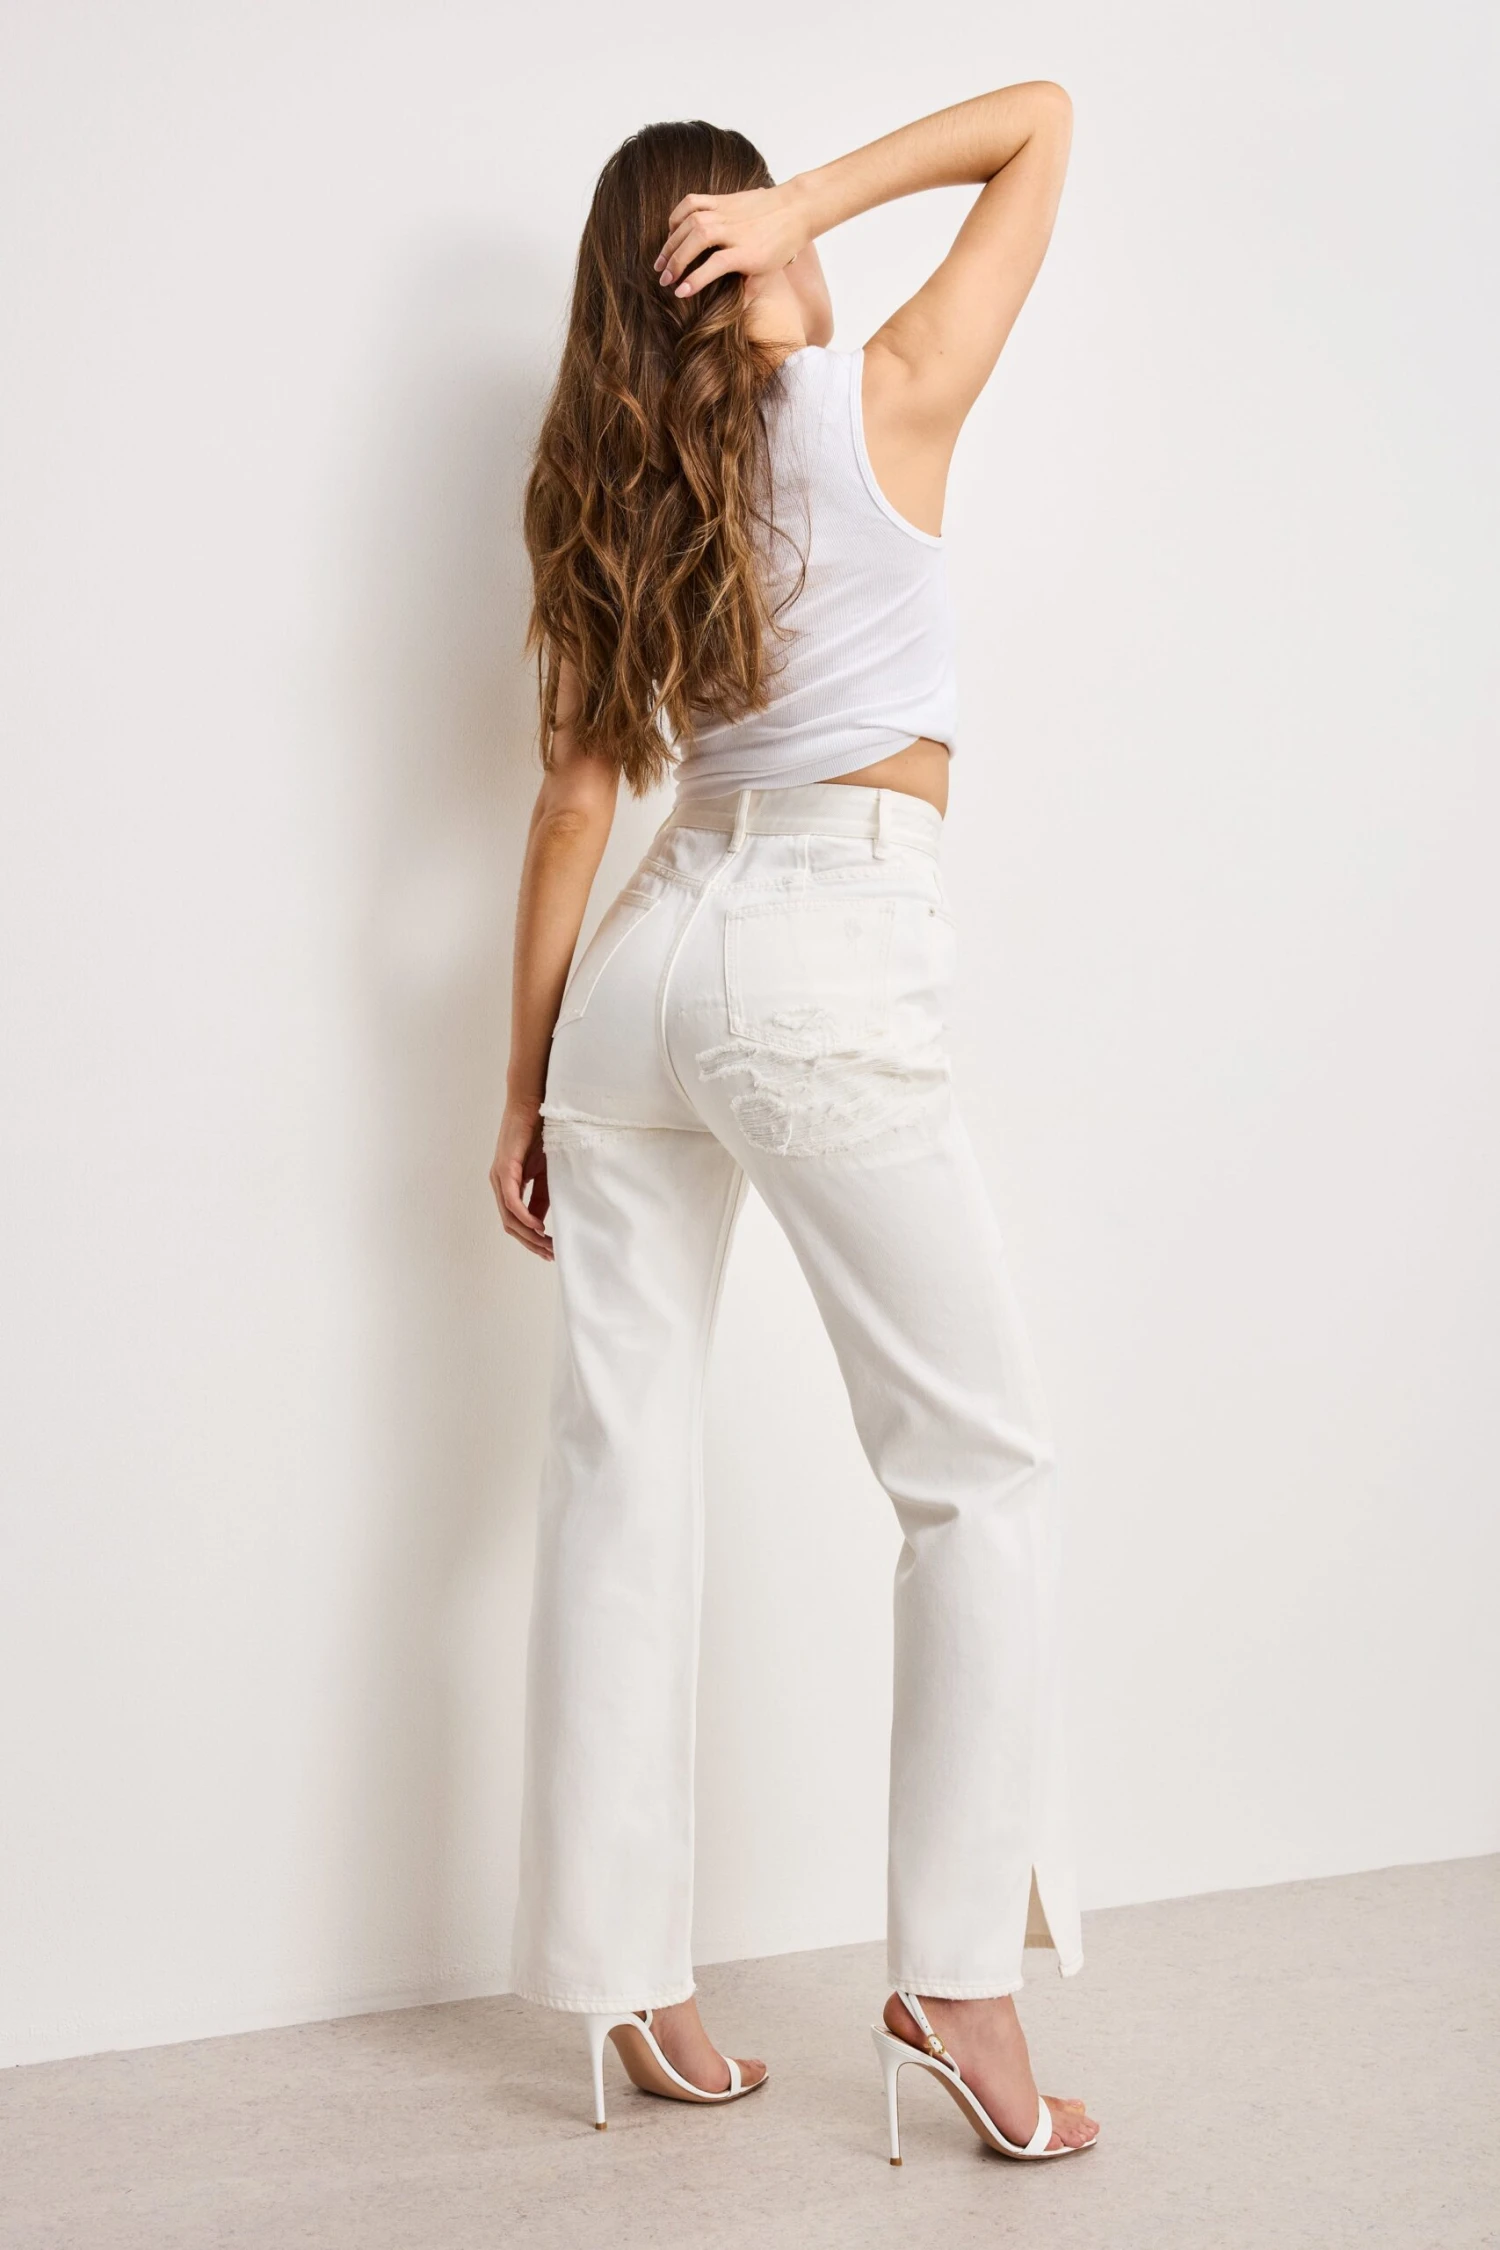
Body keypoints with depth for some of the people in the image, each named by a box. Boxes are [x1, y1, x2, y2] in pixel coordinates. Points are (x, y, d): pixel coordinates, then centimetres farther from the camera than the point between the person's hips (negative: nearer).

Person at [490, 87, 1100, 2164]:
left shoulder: (608, 498, 14)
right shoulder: (886, 400, 2)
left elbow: (575, 801, 12)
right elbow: (1039, 120, 9)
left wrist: (525, 1084, 15)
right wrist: (814, 206, 1)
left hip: (641, 964, 6)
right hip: (826, 969, -6)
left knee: (623, 1474, 6)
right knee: (984, 1465, 3)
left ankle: (630, 1991, 14)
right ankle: (957, 1977, 2)